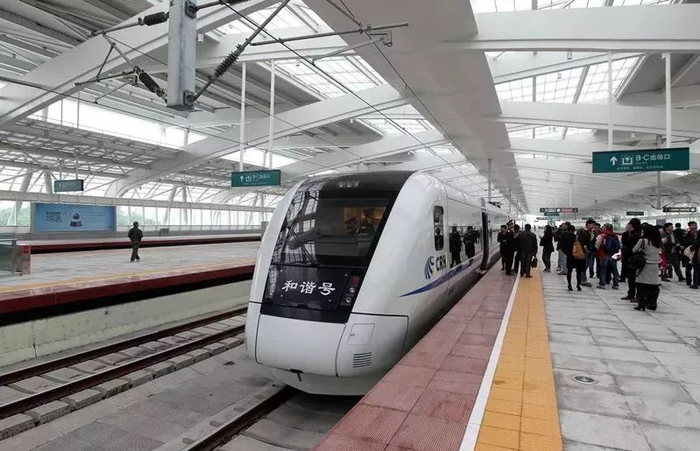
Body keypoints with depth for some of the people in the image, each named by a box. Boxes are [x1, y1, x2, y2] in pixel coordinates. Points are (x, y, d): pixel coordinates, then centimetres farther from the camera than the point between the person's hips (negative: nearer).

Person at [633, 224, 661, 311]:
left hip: (646, 266, -5)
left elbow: (633, 251, -4)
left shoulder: (643, 241, -10)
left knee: (641, 286, 0)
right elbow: (660, 252, 12)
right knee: (654, 286, 9)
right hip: (655, 266, 5)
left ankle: (641, 304, 0)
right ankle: (652, 304, 15)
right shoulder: (657, 242, 6)